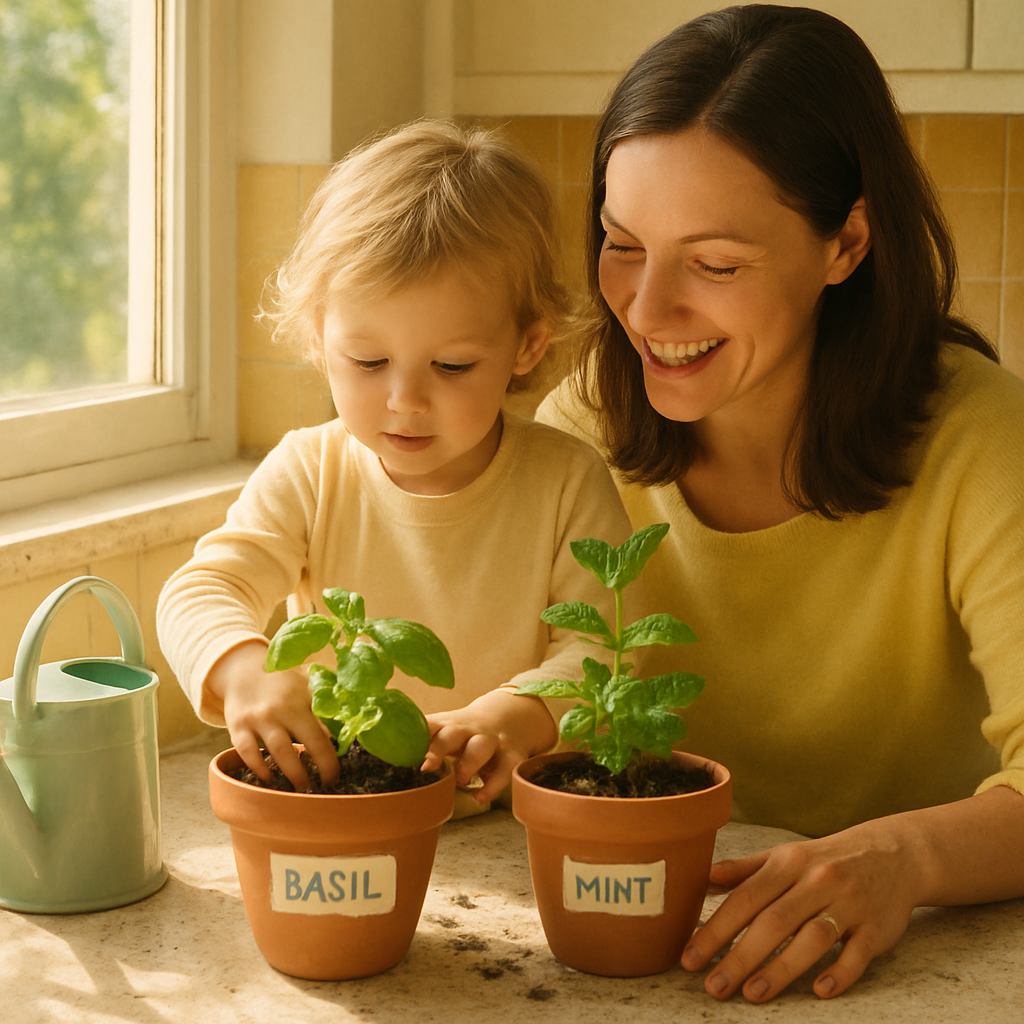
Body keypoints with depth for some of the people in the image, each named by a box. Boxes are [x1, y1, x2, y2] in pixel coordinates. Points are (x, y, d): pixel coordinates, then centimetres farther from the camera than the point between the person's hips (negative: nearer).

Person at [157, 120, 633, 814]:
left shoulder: (568, 483, -4)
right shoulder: (308, 472, -1)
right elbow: (201, 591, -9)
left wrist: (516, 715, -31)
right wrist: (243, 669, -34)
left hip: (511, 825, -1)